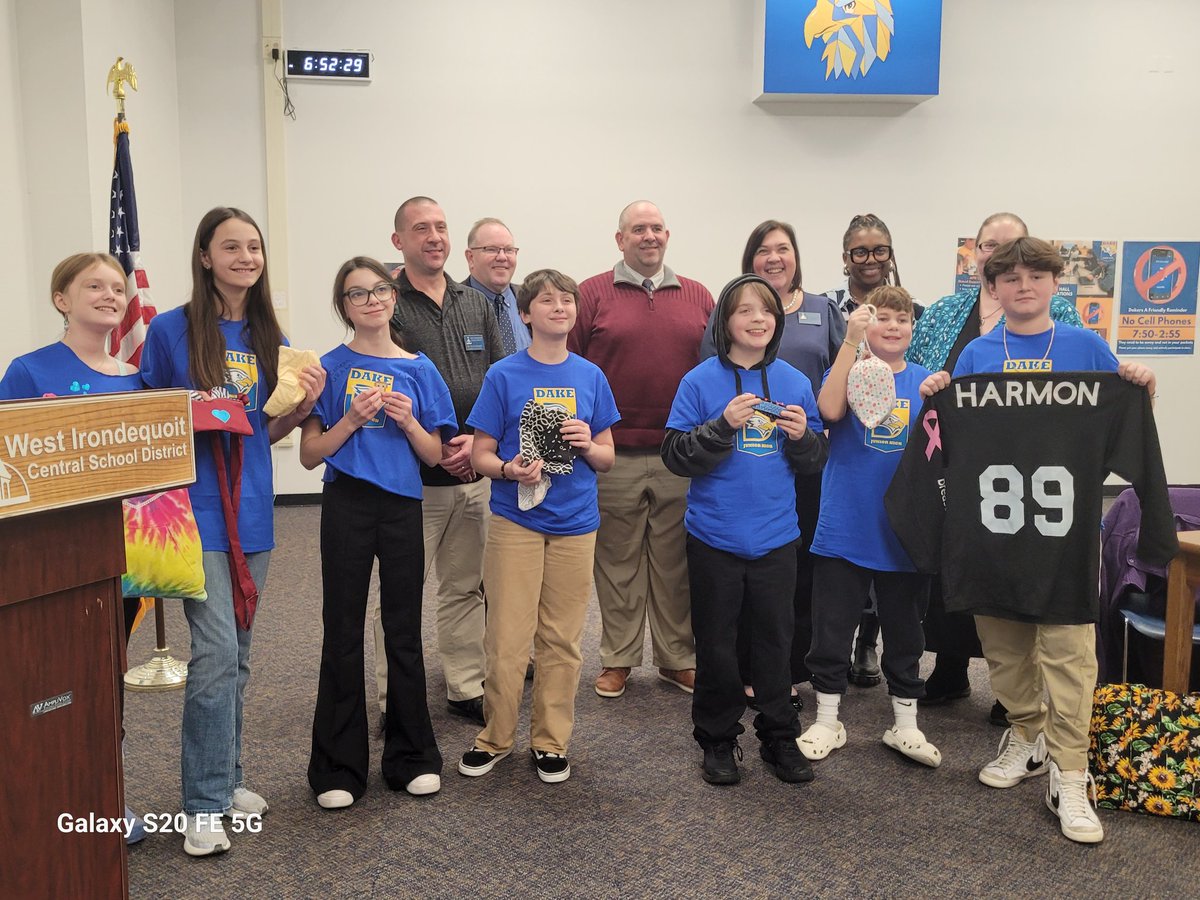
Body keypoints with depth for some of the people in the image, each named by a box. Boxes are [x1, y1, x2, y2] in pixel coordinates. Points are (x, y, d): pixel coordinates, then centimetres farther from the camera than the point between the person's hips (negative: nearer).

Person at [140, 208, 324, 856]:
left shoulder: (268, 338, 9)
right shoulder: (171, 329, -5)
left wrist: (303, 406, -5)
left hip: (251, 506, 5)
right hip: (194, 507, -5)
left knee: (237, 654, 14)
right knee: (217, 649, -11)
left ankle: (226, 778, 29)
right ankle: (204, 805, 3)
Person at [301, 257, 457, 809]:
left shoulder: (418, 369, 5)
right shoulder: (330, 368, 1)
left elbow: (434, 455, 6)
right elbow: (310, 455, -1)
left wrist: (408, 421, -12)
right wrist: (352, 420, -15)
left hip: (402, 508, 2)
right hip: (346, 508, -1)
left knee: (404, 632, 9)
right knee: (343, 633, 5)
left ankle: (412, 758, 23)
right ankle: (338, 768, 16)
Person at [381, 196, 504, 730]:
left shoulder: (476, 305, 13)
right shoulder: (386, 305, -4)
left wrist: (479, 439, -4)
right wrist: (434, 448, -13)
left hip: (475, 473, 5)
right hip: (412, 476, -5)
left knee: (467, 587, 14)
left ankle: (466, 689, 27)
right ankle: (395, 704, 13)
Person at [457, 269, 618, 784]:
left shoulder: (590, 376, 6)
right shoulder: (503, 375, -3)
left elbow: (608, 458, 10)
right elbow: (480, 455, -2)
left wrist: (588, 444, -11)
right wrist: (509, 469, -22)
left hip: (575, 524, 3)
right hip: (515, 521, -2)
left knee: (562, 640, 9)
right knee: (508, 639, 2)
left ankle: (551, 741, 24)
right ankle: (496, 737, 22)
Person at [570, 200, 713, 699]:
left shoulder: (698, 297, 10)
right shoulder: (592, 294, 2)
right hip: (613, 456, -2)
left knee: (675, 561, 11)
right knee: (617, 560, 8)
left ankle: (678, 657, 24)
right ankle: (618, 659, 21)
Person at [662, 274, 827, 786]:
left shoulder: (795, 382, 5)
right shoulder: (701, 381, -5)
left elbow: (816, 461, 9)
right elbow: (675, 456, -11)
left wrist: (802, 436, -12)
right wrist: (724, 425, -23)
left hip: (776, 537, 3)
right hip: (715, 537, -2)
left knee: (775, 639, 11)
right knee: (716, 643, 9)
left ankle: (779, 738, 26)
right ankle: (717, 740, 24)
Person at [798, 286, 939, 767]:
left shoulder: (926, 381, 6)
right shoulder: (849, 370, 0)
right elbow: (830, 409, -23)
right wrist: (851, 340, -25)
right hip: (844, 527, -2)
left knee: (904, 632, 14)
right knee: (831, 631, 6)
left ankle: (905, 725, 29)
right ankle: (827, 722, 23)